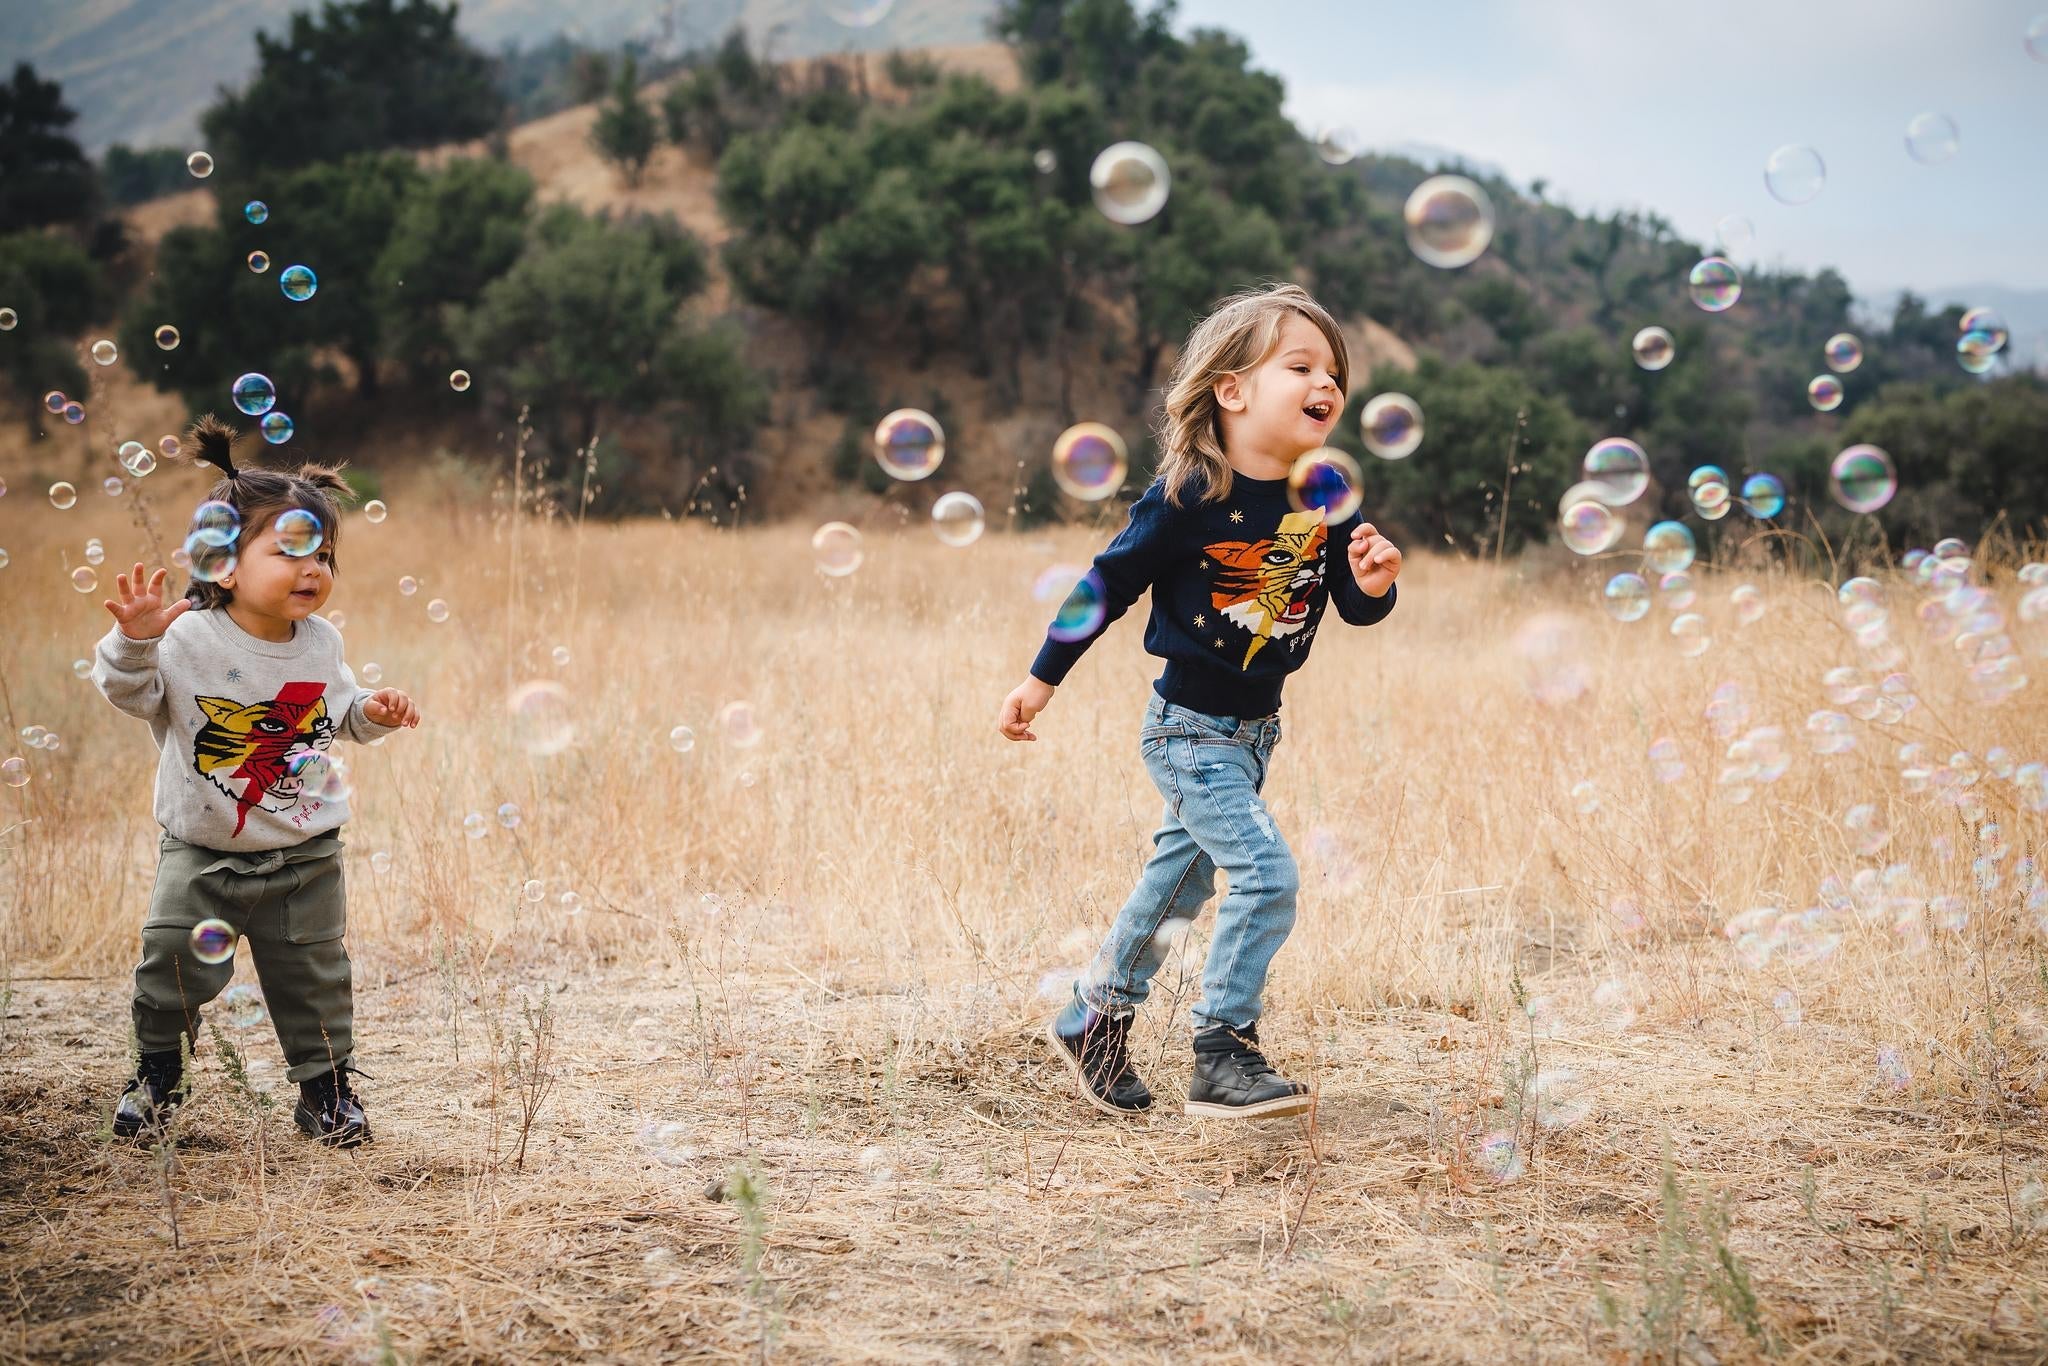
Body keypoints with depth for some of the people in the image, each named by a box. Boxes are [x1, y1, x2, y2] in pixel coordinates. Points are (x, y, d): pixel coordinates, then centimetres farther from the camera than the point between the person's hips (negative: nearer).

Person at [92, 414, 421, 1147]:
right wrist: (134, 640, -35)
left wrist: (374, 711, -5)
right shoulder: (187, 638, -16)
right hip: (202, 853, -3)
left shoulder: (321, 644, -1)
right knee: (174, 966, -1)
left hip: (306, 854, 3)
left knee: (314, 976, 9)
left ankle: (325, 1086, 26)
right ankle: (157, 1072, 24)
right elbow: (129, 689, -17)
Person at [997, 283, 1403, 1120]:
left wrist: (1374, 585, -25)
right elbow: (1109, 583, -11)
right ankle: (1222, 1058, -5)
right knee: (1266, 875, -16)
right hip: (1189, 730, -7)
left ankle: (1092, 1019, 36)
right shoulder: (1188, 500, -20)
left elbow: (1356, 608, -1)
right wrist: (1041, 680, -5)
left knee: (1179, 880, 18)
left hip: (1255, 728, 7)